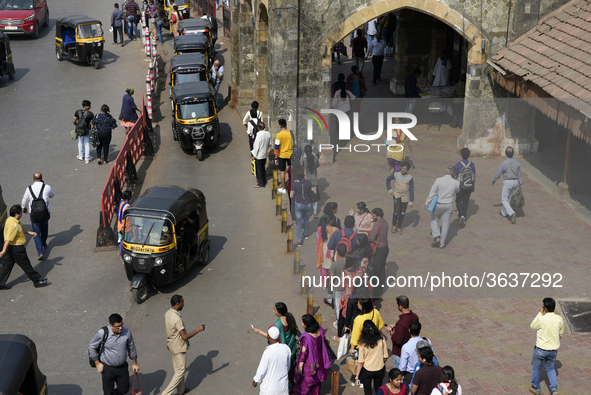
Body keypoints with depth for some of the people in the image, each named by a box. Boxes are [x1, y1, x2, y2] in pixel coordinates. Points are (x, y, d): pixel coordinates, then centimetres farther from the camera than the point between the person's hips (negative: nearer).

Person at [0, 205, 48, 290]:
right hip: (16, 249, -10)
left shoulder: (10, 219, 5)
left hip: (10, 248, 10)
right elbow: (8, 239, -33)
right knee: (27, 266, 5)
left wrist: (29, 232, 24)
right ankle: (37, 281, 19)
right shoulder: (13, 225, -28)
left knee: (7, 266, 15)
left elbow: (20, 229, 22)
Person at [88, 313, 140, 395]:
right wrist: (97, 363, -5)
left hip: (122, 367, 3)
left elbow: (131, 348, 4)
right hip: (107, 368, -3)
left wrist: (134, 363, 12)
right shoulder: (102, 333, -22)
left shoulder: (126, 331, -12)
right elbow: (91, 347, -7)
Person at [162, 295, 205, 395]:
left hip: (172, 345, 9)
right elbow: (185, 337, -27)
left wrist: (168, 343, 23)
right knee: (180, 371, 5)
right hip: (179, 348, -9)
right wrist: (198, 330, -19)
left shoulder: (167, 314, -3)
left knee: (178, 369, 23)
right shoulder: (177, 319, -32)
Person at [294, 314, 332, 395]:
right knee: (317, 381, 27)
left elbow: (304, 353, -25)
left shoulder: (306, 337, -33)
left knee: (303, 383, 14)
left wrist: (300, 367, -14)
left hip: (309, 364, -6)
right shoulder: (320, 331, -15)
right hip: (318, 362, 7)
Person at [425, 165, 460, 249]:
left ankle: (436, 237, 0)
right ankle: (442, 243, 17)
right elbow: (457, 191, 11)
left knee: (434, 220, 19)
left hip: (438, 204, -1)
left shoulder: (438, 180, -16)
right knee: (445, 224, 11)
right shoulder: (456, 182, -10)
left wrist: (427, 203, -2)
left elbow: (432, 192, -10)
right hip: (449, 206, 1)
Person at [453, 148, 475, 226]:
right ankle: (464, 219, 21)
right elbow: (474, 177, 1)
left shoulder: (458, 165, -18)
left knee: (458, 201, 16)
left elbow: (455, 177, -12)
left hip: (460, 187, -3)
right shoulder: (472, 164, -7)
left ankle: (461, 215, -7)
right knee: (465, 202, 16)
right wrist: (473, 187, 15)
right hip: (469, 187, 3)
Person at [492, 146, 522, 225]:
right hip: (515, 182, 6)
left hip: (508, 182, -6)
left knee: (504, 199, 2)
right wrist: (520, 184, 12)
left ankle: (512, 213, -18)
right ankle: (504, 212, 36)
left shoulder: (504, 163, -18)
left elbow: (498, 173, -7)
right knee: (509, 198, 22)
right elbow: (519, 174, 3)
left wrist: (493, 180, 10)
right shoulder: (517, 162, -3)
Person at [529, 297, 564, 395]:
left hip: (541, 349, -4)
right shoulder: (559, 319, -10)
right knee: (550, 368, 25)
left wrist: (540, 313, -4)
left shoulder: (541, 319, -24)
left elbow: (532, 326, -3)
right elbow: (561, 334, 5)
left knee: (536, 368, 20)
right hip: (553, 349, 4)